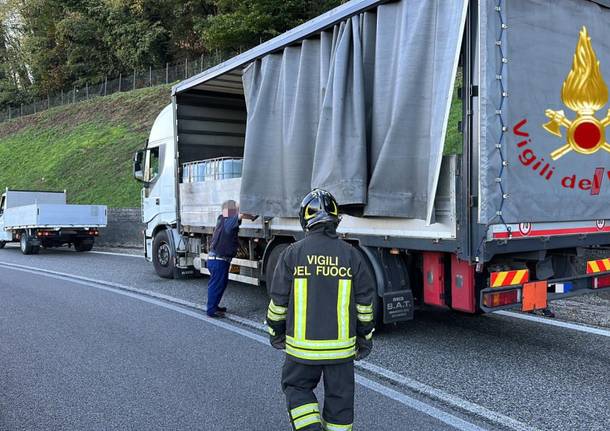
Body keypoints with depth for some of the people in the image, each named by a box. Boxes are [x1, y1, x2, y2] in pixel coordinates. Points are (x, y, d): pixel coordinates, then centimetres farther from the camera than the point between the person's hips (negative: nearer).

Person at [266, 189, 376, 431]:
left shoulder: (293, 253, -7)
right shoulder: (351, 255, -3)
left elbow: (279, 300, -2)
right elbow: (365, 302, 2)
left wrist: (276, 333, 13)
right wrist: (365, 337, 14)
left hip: (302, 345, -1)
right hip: (341, 345, 1)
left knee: (297, 388, 18)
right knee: (339, 396, 15)